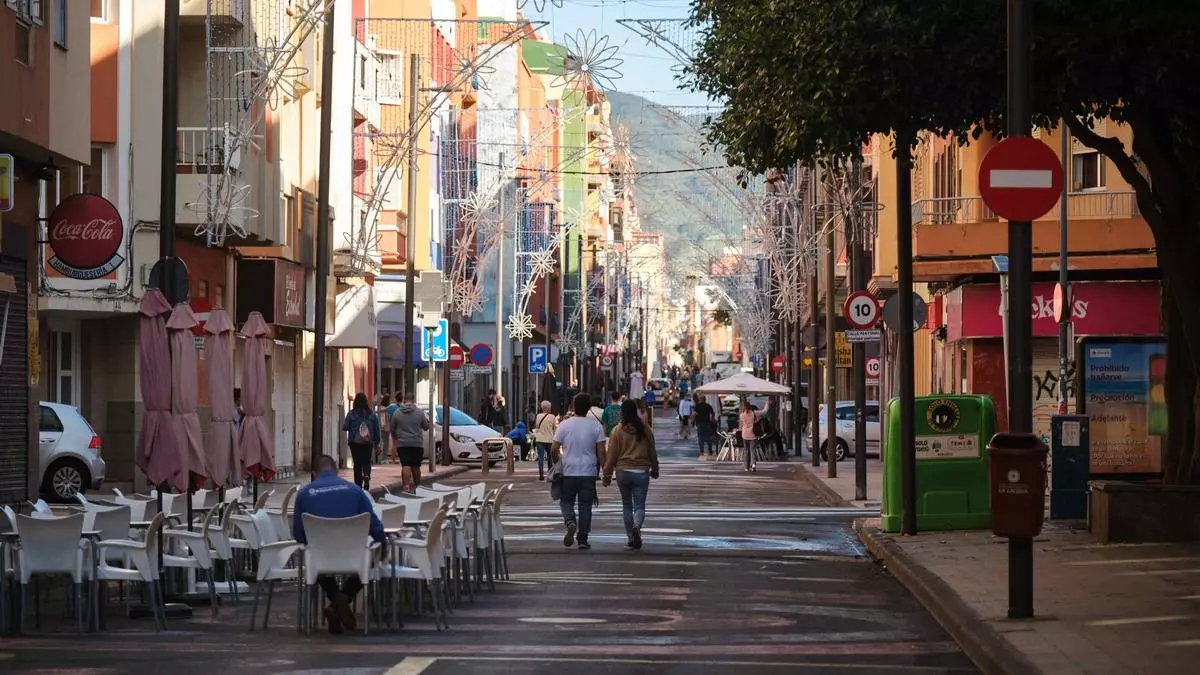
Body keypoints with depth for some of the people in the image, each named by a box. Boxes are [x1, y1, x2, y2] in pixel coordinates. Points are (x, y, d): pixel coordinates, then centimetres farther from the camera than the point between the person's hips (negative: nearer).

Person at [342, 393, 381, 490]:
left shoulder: (351, 414, -9)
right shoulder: (372, 414, -2)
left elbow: (345, 427, -7)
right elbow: (377, 429, 2)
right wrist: (376, 442, 11)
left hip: (355, 442, -1)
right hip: (368, 442, 1)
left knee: (357, 463, 6)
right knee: (367, 462, 12)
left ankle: (358, 485, 5)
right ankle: (366, 475, -18)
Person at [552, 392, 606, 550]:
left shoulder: (565, 425, -3)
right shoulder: (596, 426, -3)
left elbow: (554, 450, -1)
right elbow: (601, 452, -5)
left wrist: (559, 460, 19)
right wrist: (602, 470, 5)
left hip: (569, 472, 0)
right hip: (589, 472, 0)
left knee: (566, 501, 14)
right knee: (585, 505, 7)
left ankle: (570, 522, -14)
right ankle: (582, 539, 7)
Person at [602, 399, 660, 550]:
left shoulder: (618, 431, -6)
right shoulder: (645, 430, 0)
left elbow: (611, 454, -4)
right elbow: (652, 451, 10)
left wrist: (607, 474, 4)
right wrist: (655, 469, 24)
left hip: (623, 471, 0)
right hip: (642, 472, 0)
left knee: (627, 505, 15)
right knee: (639, 506, 2)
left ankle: (630, 537, 16)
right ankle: (636, 527, -28)